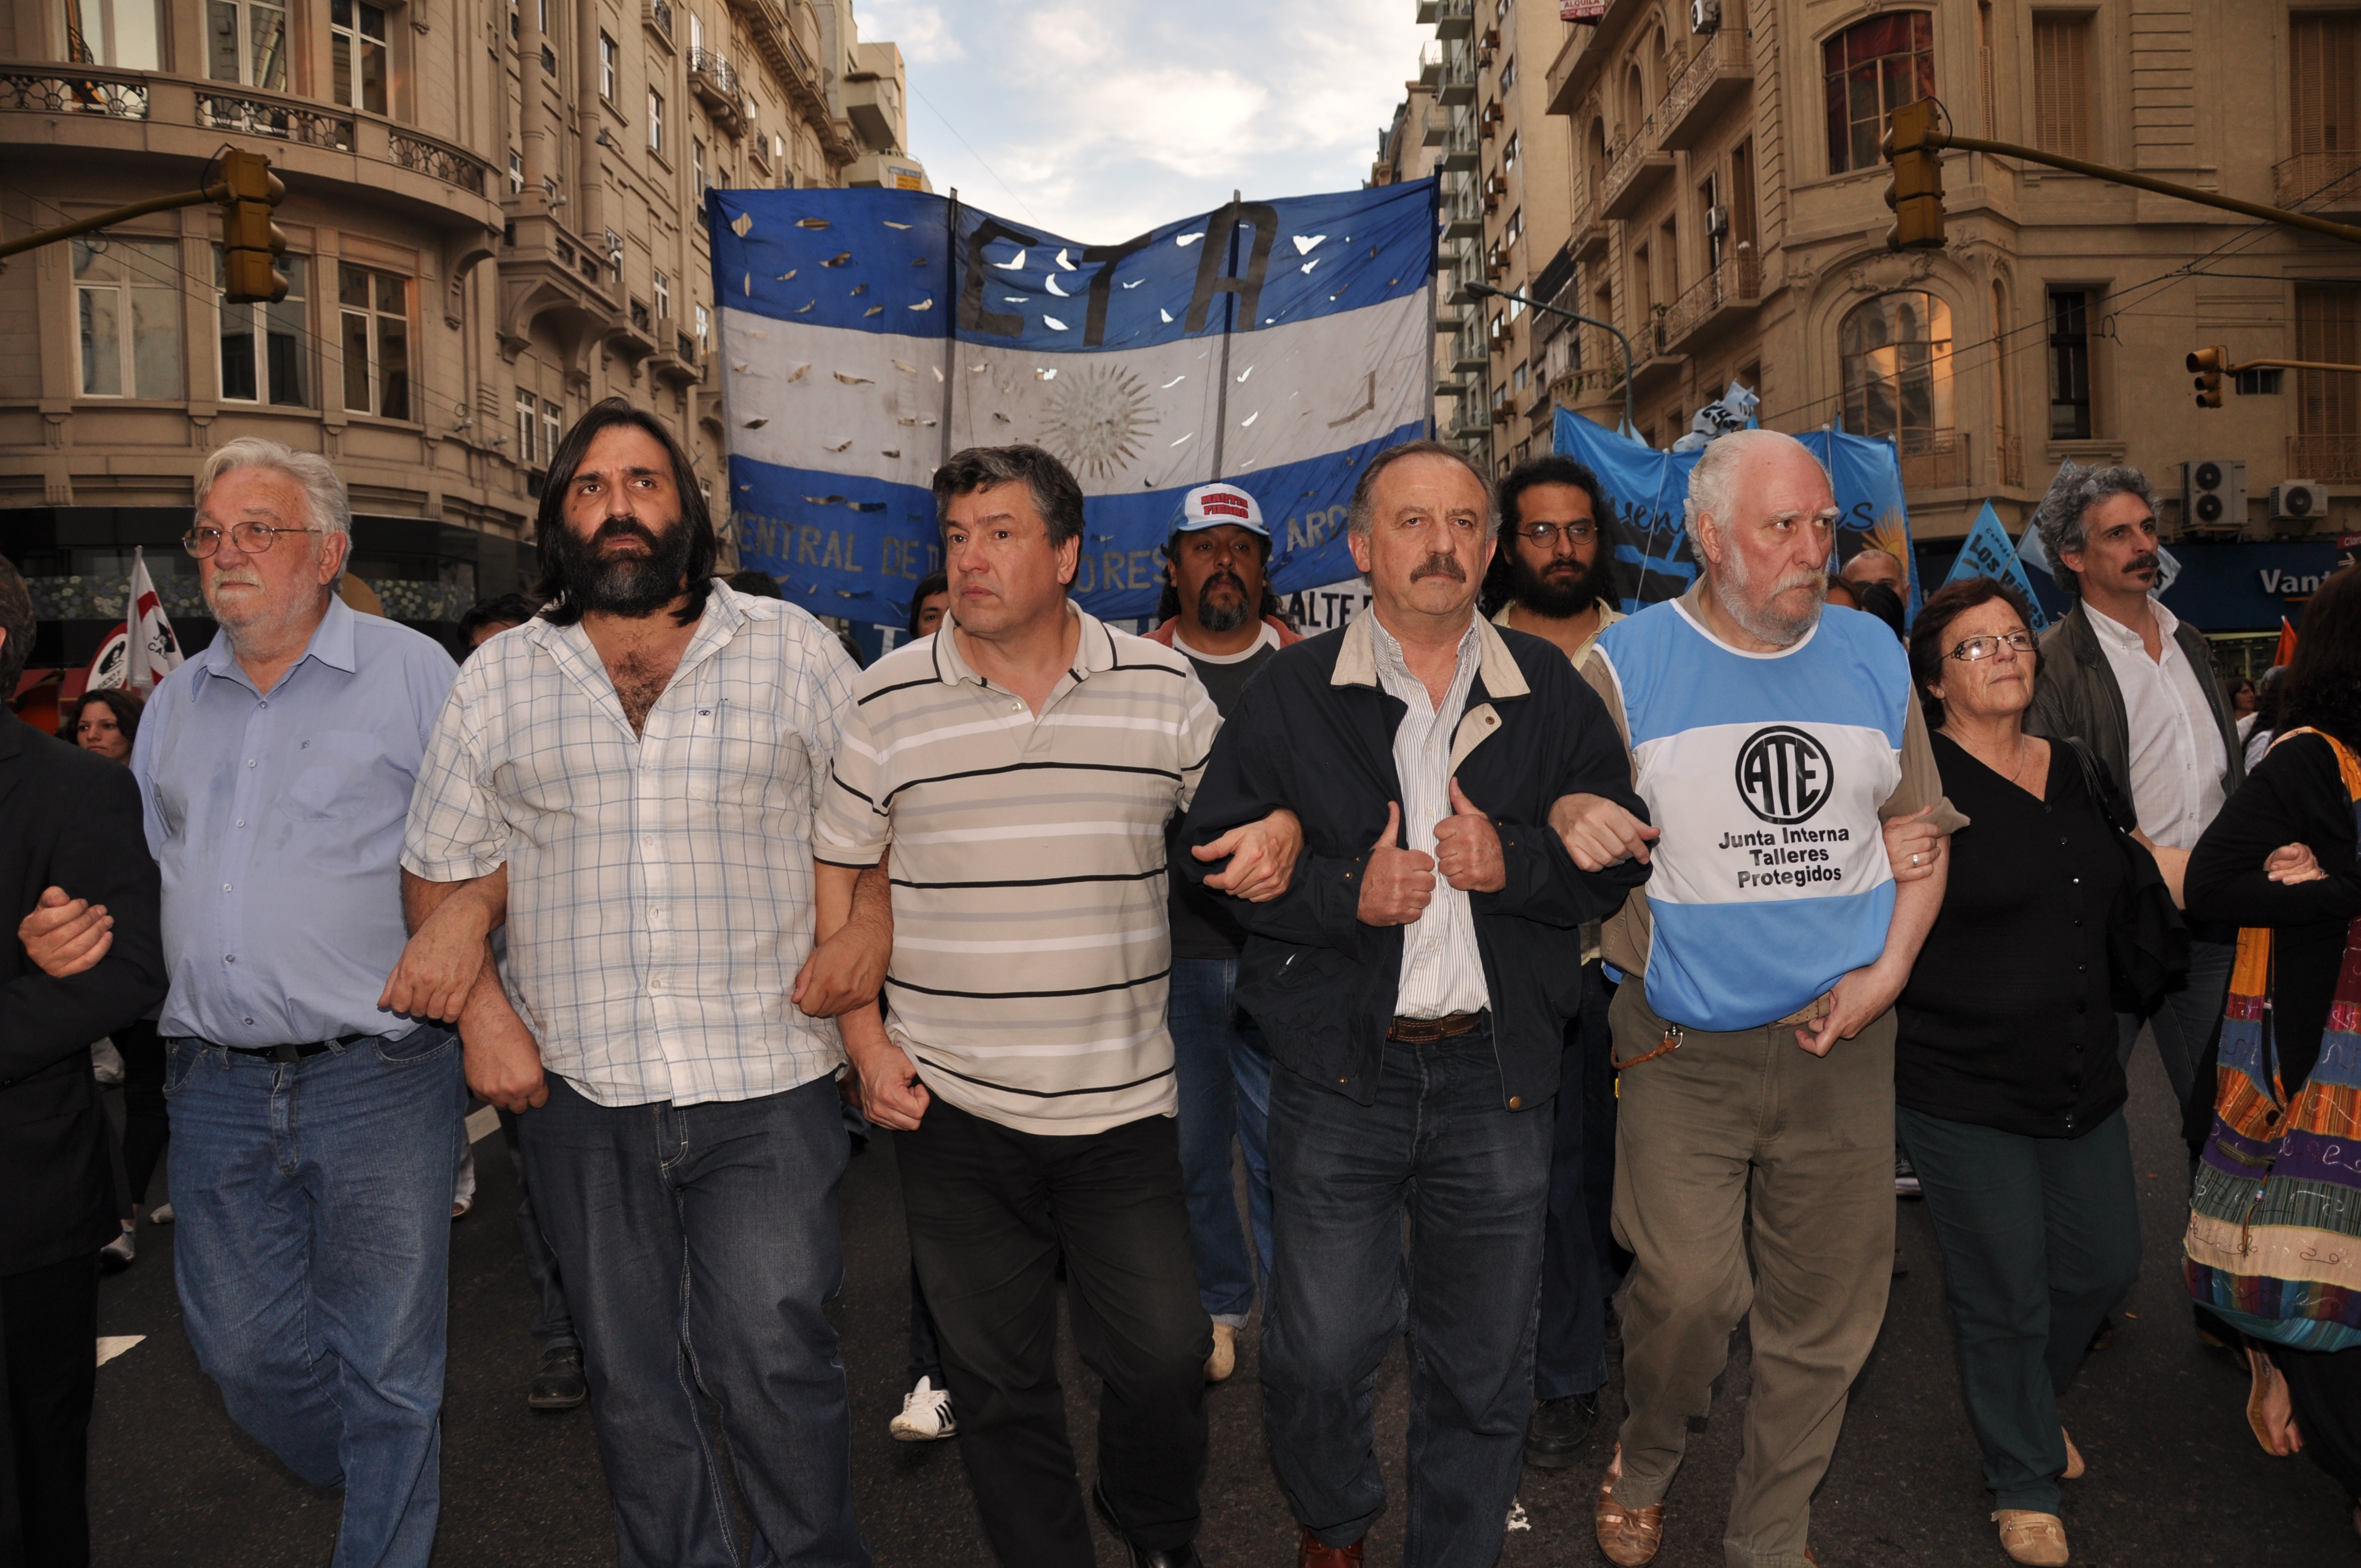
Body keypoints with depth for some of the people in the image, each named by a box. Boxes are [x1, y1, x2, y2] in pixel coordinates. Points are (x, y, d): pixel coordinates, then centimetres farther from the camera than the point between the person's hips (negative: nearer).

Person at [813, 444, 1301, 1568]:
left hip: (1124, 1098, 1)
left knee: (1164, 1353, 6)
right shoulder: (888, 697, -2)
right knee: (998, 1380, 11)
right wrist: (864, 1041, -1)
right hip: (951, 1106, 0)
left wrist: (1278, 830, -11)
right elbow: (839, 873, 5)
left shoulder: (1161, 685, 0)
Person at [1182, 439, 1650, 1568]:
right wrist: (1346, 892, -16)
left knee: (1483, 1368, 12)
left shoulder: (1551, 693, 5)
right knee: (1320, 1353, 7)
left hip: (1499, 1073, 2)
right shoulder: (1292, 695, 0)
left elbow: (1620, 855, 5)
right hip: (1338, 1067, -1)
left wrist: (1513, 862, -13)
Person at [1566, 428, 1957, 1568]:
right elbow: (1571, 812, 1)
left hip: (1843, 1045, 4)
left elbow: (1919, 827, 14)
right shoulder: (1629, 663, -3)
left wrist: (1889, 971, 0)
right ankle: (1642, 1467, 24)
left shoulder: (1871, 657, 8)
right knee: (1690, 1294, -8)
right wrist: (1572, 823, -24)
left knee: (1826, 1313, 9)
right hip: (1681, 1050, -3)